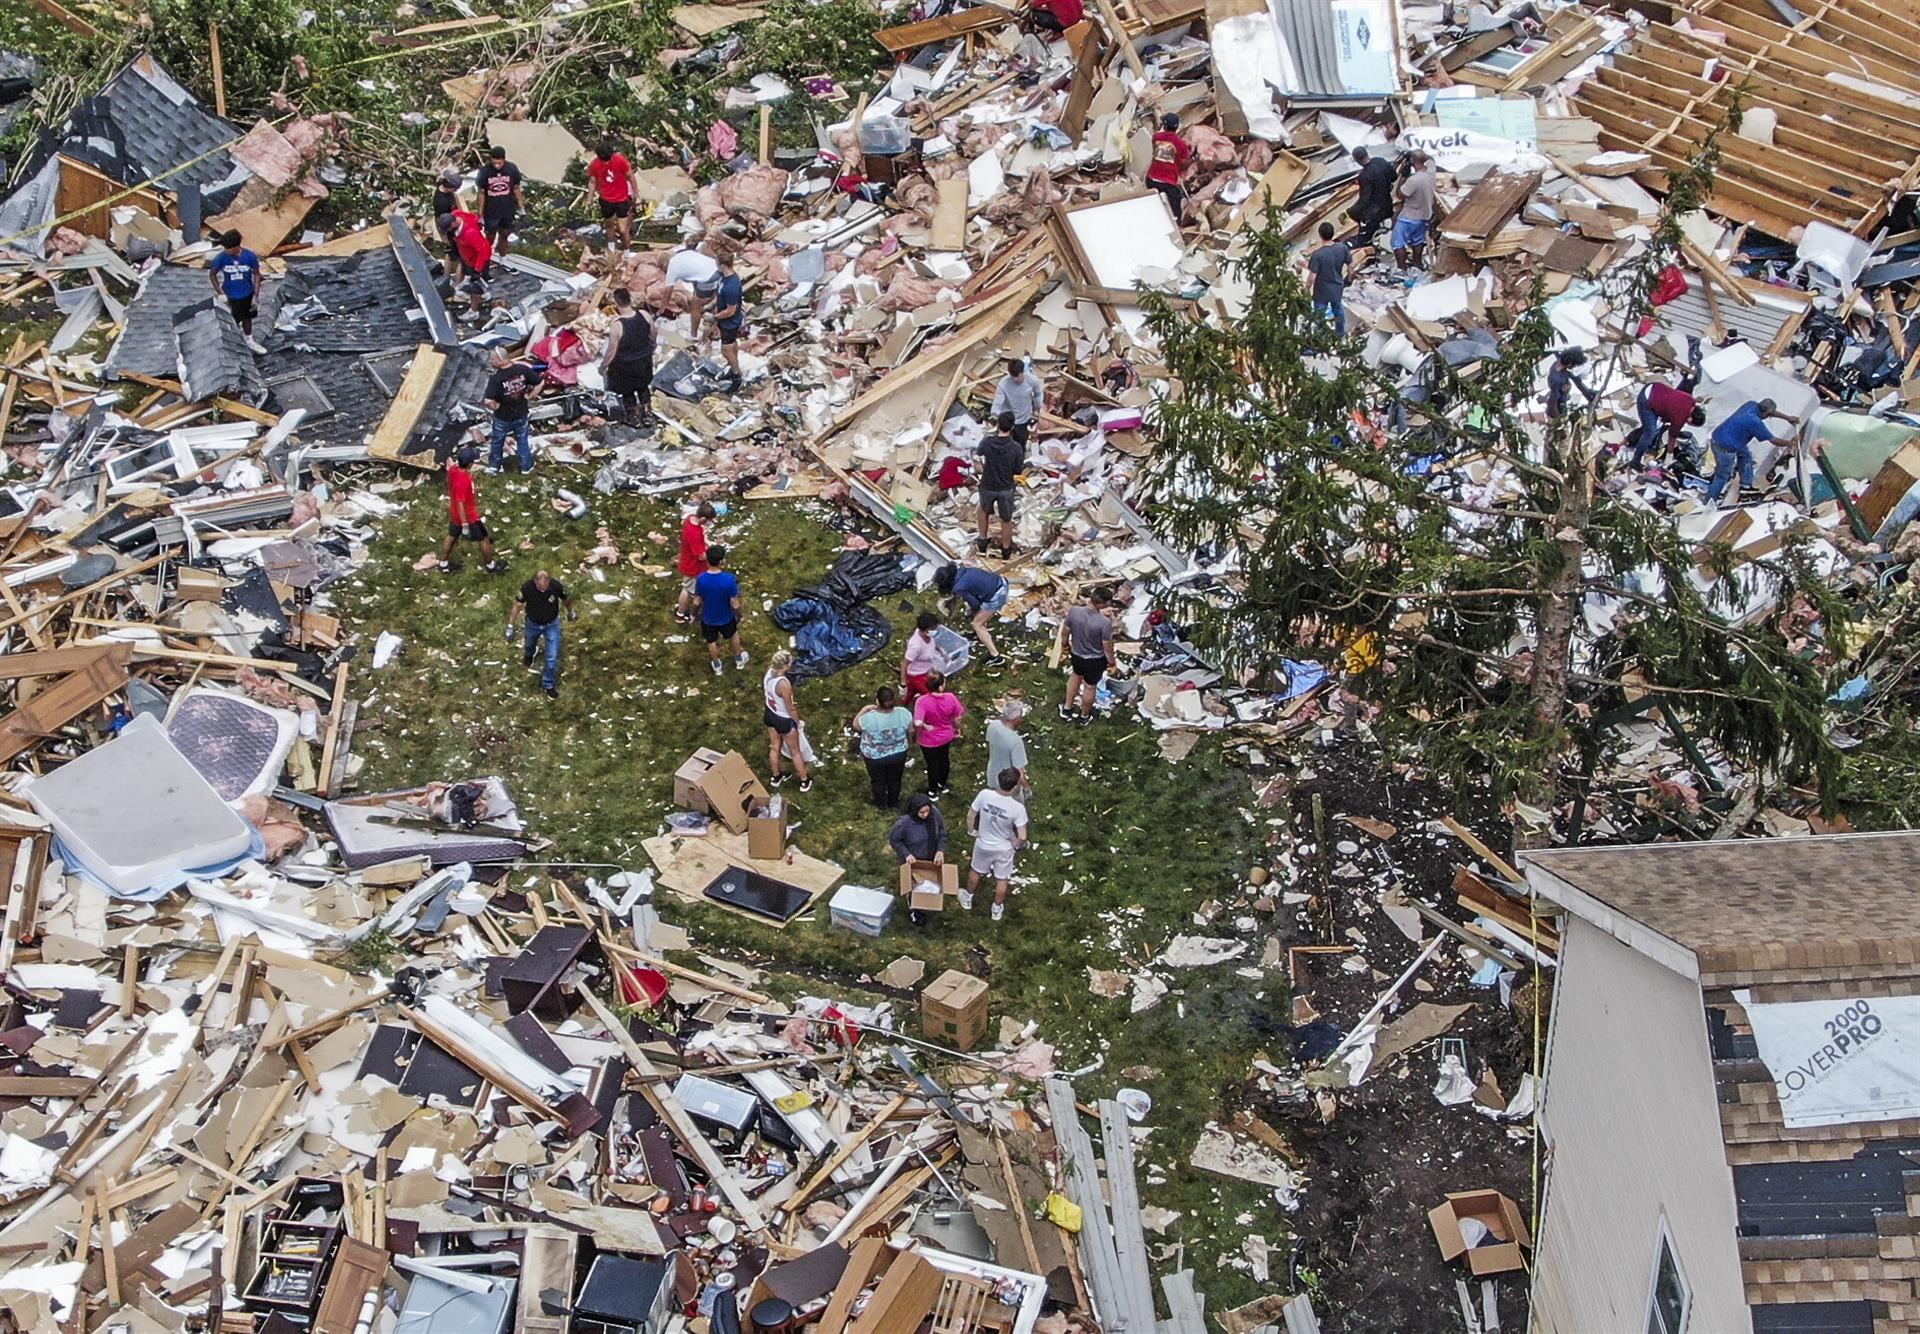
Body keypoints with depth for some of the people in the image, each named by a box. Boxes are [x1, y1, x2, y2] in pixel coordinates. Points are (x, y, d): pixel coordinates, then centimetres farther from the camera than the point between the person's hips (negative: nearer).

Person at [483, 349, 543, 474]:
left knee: (497, 441, 23)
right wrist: (528, 396, 0)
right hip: (521, 414, 3)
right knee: (522, 440, 25)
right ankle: (526, 466, 38)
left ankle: (494, 465, 42)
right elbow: (539, 383, -9)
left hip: (503, 417, -3)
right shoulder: (523, 369, -19)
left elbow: (488, 401, -36)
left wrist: (495, 407, -15)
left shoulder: (496, 379, -30)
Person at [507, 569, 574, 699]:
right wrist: (510, 627, -13)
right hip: (533, 624, 1)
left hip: (552, 625, -1)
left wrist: (571, 612, 12)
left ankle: (548, 685, 23)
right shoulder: (527, 587, -31)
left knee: (553, 657, 0)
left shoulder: (557, 586, -30)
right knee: (529, 645, 31)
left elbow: (566, 599, -7)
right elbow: (517, 606, -16)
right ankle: (528, 655, 68)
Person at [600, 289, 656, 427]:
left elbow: (611, 351, -21)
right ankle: (647, 415, 41)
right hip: (644, 361, 4)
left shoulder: (617, 325, -31)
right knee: (643, 386, 30)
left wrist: (603, 366, -4)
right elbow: (653, 338, 0)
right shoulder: (645, 316, -18)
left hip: (625, 365, -4)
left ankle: (634, 418, 40)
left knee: (627, 391, 23)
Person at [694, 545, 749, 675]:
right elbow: (735, 604, -22)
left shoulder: (701, 579, -27)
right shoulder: (729, 579, -33)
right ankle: (739, 659, 54)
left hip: (708, 617, 1)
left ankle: (716, 666, 50)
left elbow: (697, 601, -13)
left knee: (712, 641, 28)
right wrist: (739, 615, -1)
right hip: (726, 617, -1)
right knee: (733, 635, 32)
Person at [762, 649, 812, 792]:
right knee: (795, 751, 16)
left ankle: (776, 776, 49)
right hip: (785, 720, -7)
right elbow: (790, 709, -24)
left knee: (775, 747, 28)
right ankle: (805, 781, 34)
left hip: (770, 715, 7)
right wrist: (798, 722, -7)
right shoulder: (784, 684, -38)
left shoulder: (768, 673, -15)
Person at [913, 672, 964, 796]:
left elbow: (917, 723, -43)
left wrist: (925, 726, -20)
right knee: (944, 759, 29)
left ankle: (933, 791, 43)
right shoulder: (950, 697, -25)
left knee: (932, 763, 21)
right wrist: (957, 728, 11)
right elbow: (957, 718, -10)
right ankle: (942, 785, 53)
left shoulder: (922, 701, -34)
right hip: (946, 736, 3)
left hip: (929, 739, -3)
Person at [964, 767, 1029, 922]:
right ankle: (997, 909, 45)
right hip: (1004, 849, -2)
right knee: (1001, 879, 25)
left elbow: (971, 815, -12)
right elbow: (1022, 837, -26)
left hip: (983, 844, 2)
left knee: (975, 871, 31)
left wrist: (971, 831, 8)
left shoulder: (985, 794, -27)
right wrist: (1016, 845, -3)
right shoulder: (1017, 808, -32)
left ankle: (968, 899, 54)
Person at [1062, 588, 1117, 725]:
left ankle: (1067, 708, 50)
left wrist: (1066, 646, 15)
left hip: (1076, 655, 3)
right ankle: (1084, 716, 48)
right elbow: (1108, 648, -21)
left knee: (1076, 675, 35)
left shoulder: (1073, 611, -24)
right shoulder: (1105, 622, -35)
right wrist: (1112, 663, -1)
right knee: (1090, 686, 24)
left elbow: (1066, 632, -6)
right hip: (1095, 660, -3)